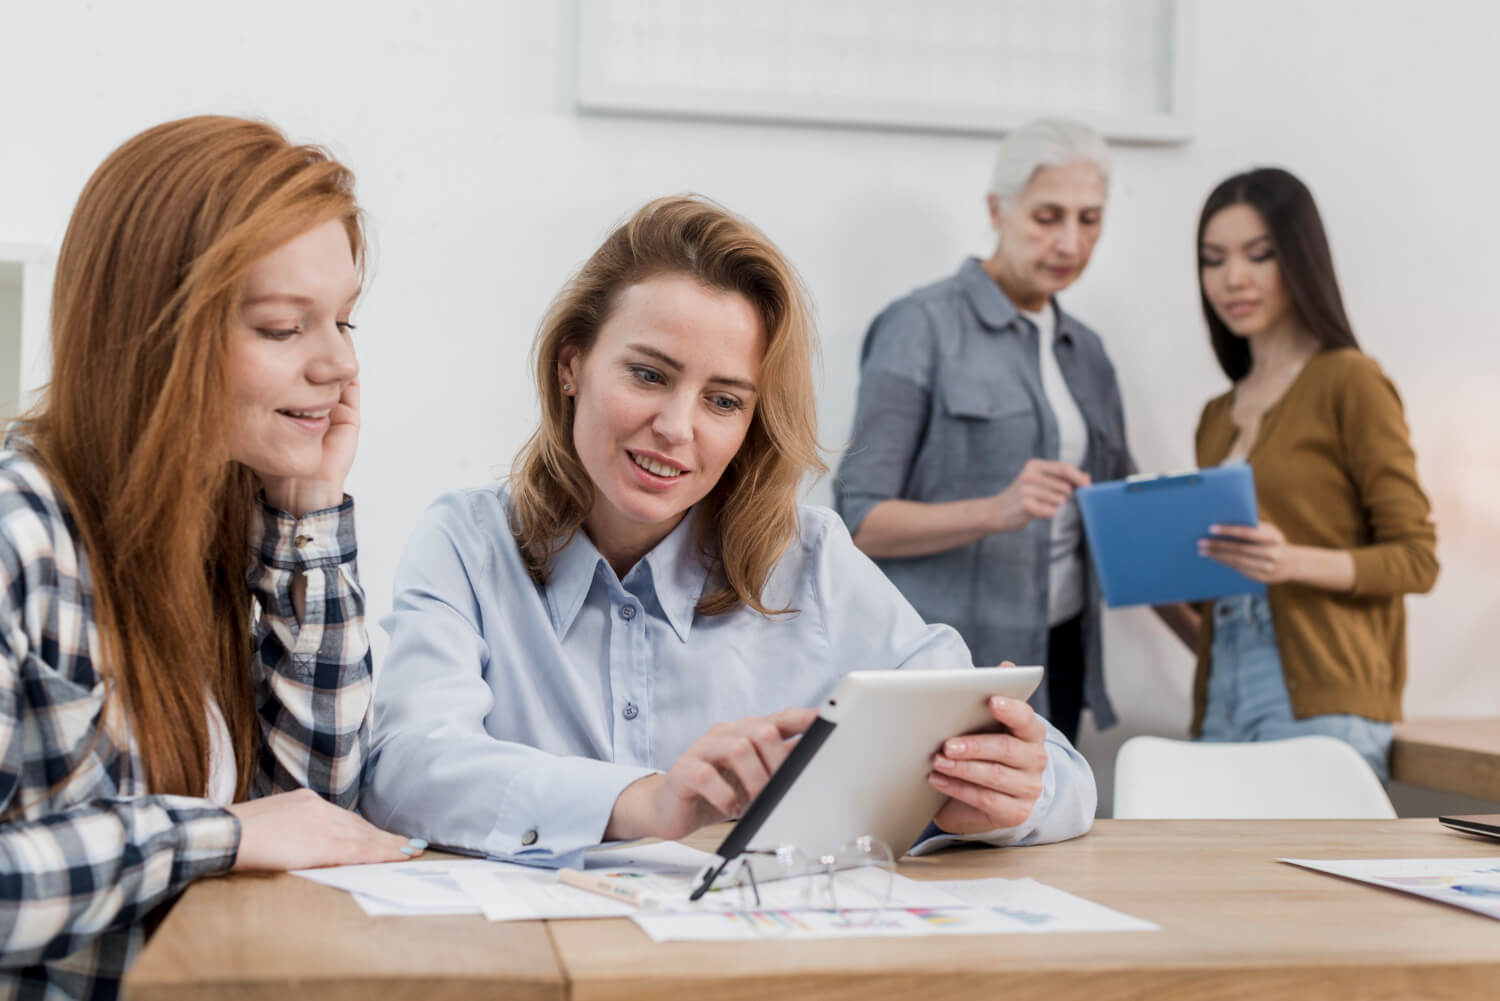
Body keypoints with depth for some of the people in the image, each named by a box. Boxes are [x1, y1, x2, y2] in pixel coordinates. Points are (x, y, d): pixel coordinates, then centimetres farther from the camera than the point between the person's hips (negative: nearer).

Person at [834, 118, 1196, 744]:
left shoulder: (1085, 352, 14)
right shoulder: (923, 328, -5)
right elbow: (859, 518, -10)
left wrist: (1203, 634, 10)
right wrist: (994, 512, -24)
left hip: (1060, 657, 6)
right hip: (953, 668, -6)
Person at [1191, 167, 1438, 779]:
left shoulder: (1350, 382, -3)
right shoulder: (1217, 417, 16)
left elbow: (1416, 557, -5)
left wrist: (1295, 562, -21)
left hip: (1320, 705, -6)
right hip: (1222, 704, 6)